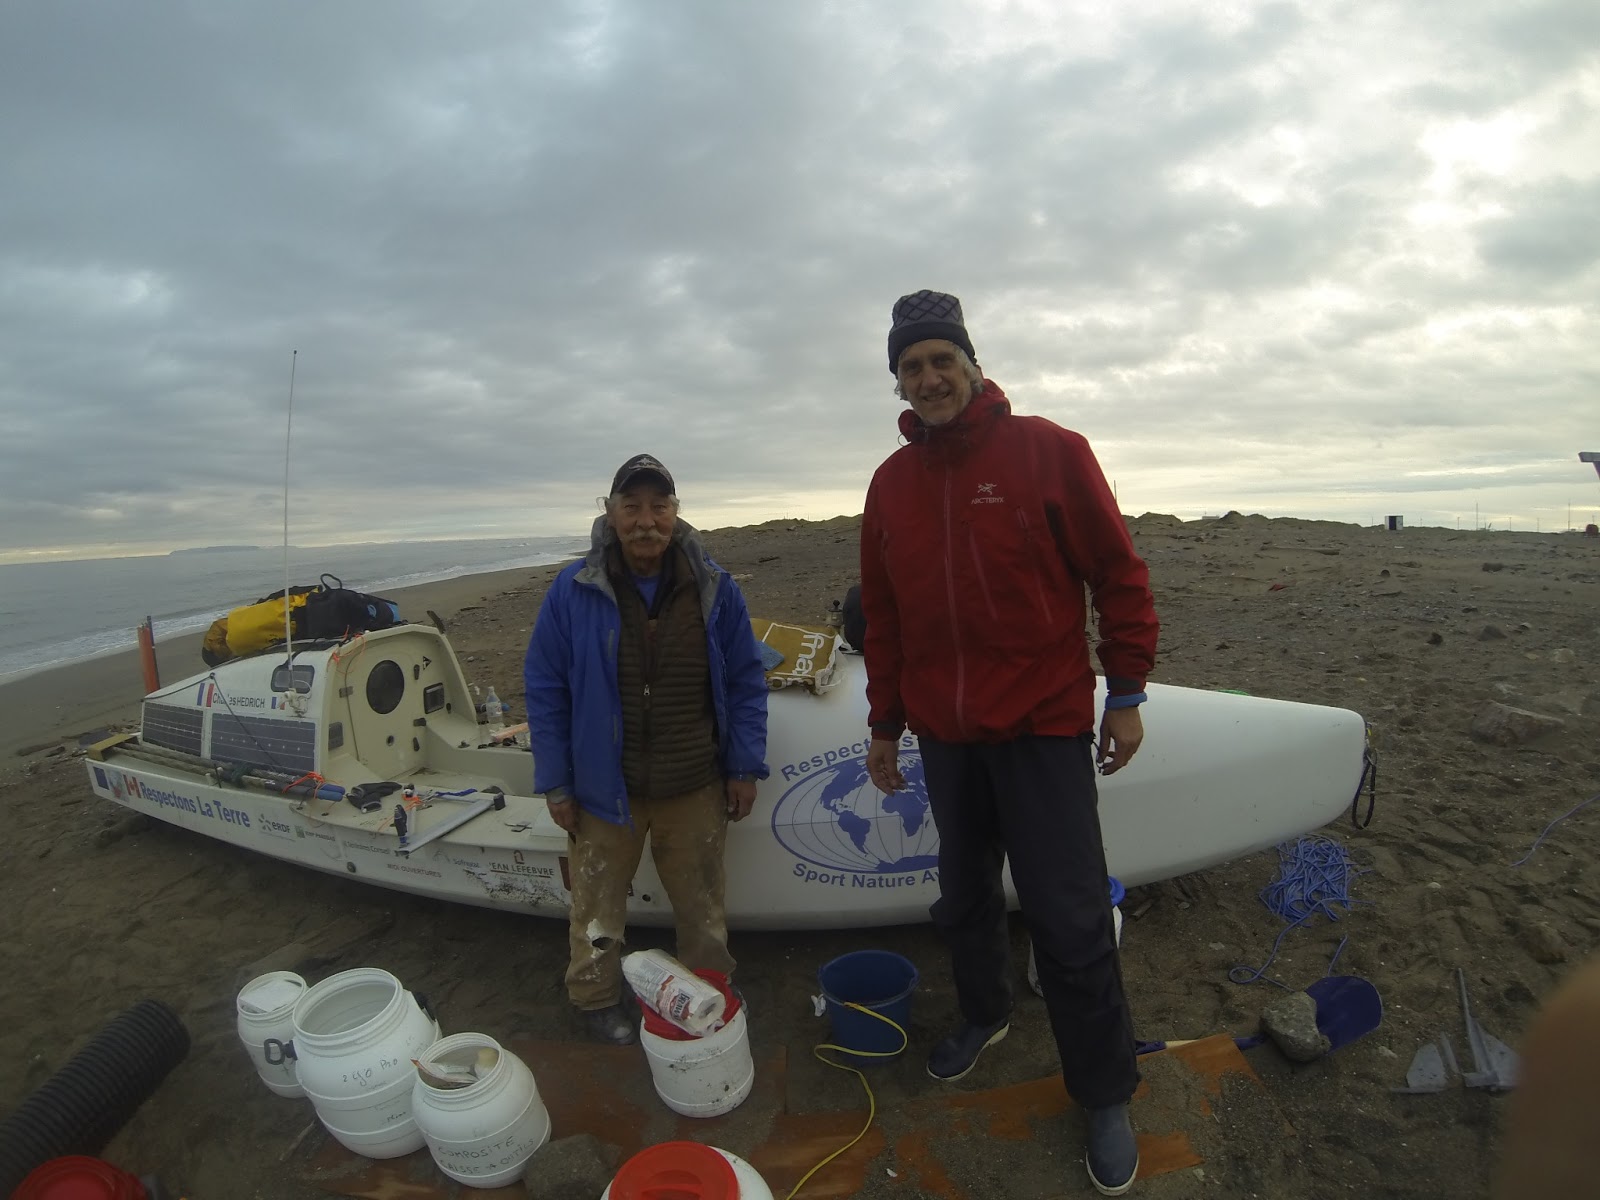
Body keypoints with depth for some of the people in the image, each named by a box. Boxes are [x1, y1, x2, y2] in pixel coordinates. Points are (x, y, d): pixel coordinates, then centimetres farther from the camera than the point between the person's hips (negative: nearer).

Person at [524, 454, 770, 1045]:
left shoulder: (713, 587, -4)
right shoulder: (573, 592, -9)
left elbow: (745, 681, 1)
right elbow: (545, 691, -3)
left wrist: (744, 767, -1)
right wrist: (555, 784, -2)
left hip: (696, 786, 1)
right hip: (604, 785, -1)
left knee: (702, 900, 17)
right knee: (598, 900, 16)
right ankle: (595, 997, 43)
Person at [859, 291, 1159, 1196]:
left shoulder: (1049, 450, -6)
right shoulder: (892, 483, 6)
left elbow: (1118, 572, -3)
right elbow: (884, 615, 11)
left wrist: (1127, 693, -3)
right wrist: (885, 725, 13)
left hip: (1044, 724, -4)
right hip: (945, 733, 5)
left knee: (1070, 919, 3)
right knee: (966, 895, 19)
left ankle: (1105, 1093, 25)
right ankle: (985, 1015, 45)